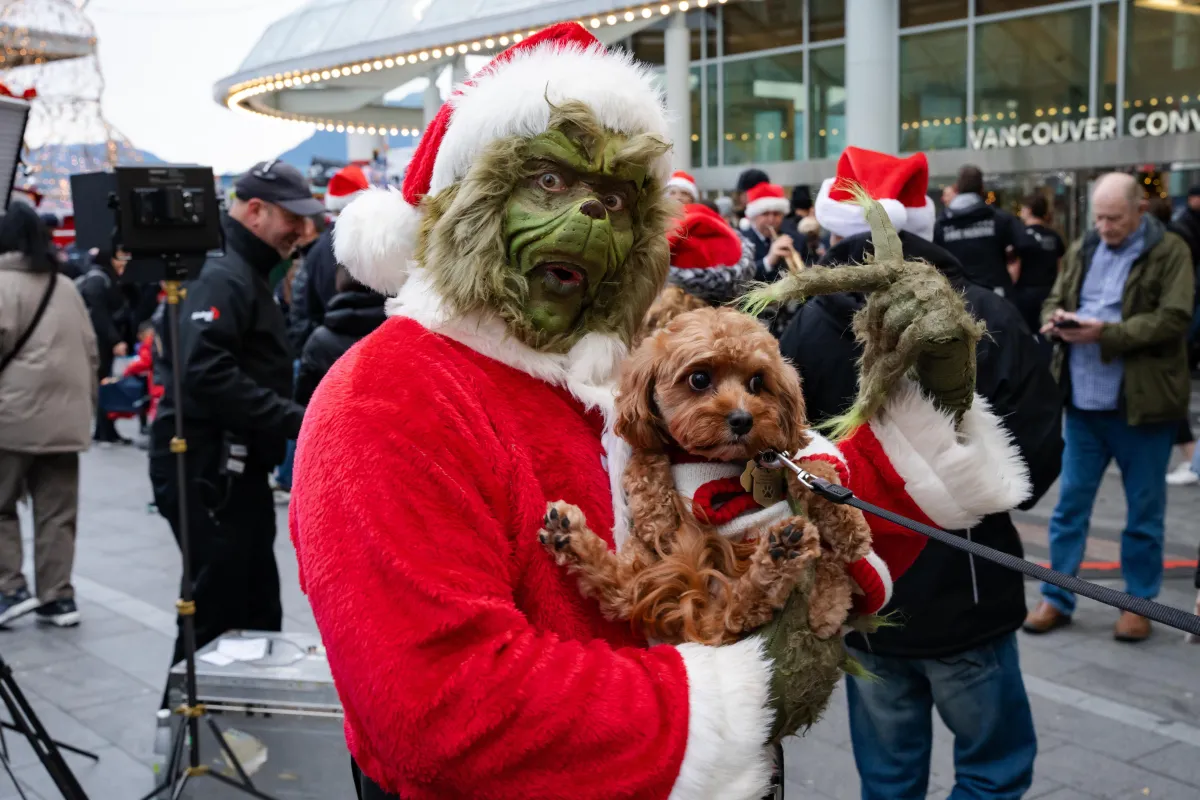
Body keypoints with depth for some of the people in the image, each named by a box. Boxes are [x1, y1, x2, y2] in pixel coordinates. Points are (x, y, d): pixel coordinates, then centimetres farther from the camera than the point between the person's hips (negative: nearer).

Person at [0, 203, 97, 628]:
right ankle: (58, 596, 11)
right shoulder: (66, 286, 14)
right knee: (58, 512, 9)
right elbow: (90, 350, 16)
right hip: (64, 416, 6)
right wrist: (86, 401, 22)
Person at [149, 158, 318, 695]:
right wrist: (293, 419, -28)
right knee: (217, 609, -4)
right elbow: (206, 372, -28)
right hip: (207, 467, -10)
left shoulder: (249, 275, 19)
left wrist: (288, 420, 10)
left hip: (237, 466, 10)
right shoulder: (222, 275, -15)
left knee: (257, 606, 15)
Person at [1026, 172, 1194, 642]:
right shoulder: (1082, 250, 11)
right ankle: (1057, 597, 19)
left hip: (1142, 402, -4)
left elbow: (1172, 320, -15)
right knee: (1070, 502, 9)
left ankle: (1139, 601, 22)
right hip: (1083, 399, 5)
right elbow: (1053, 301, 15)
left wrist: (1104, 332, -22)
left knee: (1144, 510, 8)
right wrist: (1056, 321, -9)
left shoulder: (1169, 252, -6)